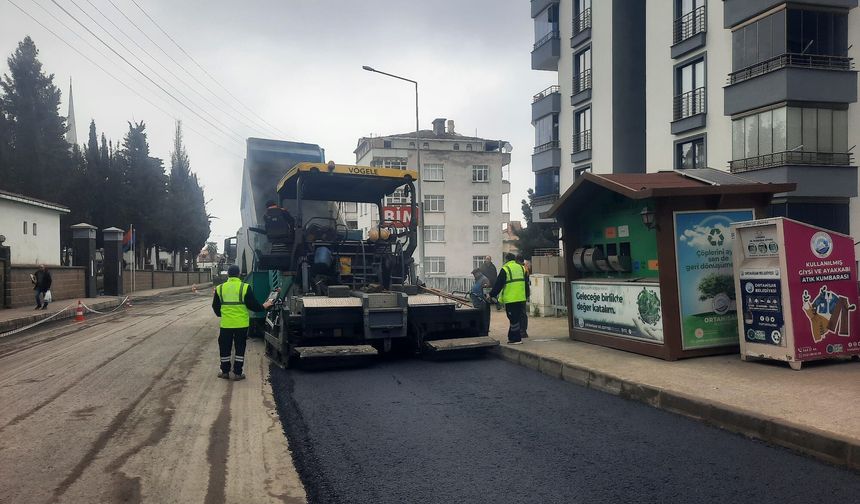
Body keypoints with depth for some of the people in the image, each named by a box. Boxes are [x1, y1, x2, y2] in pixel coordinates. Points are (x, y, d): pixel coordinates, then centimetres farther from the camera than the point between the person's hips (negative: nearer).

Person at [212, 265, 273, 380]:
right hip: (241, 324, -2)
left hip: (226, 324, 2)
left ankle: (225, 372, 21)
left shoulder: (220, 288, 0)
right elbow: (252, 305, -7)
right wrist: (264, 306, 11)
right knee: (240, 348, 8)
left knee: (225, 348, 14)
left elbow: (215, 307, 10)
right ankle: (237, 373, 10)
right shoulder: (245, 287, -9)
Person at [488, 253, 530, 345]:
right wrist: (527, 295, 27)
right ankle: (512, 337, 19)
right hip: (521, 298, 7)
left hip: (510, 299, -7)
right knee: (516, 318, 13)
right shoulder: (521, 268, 12)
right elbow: (526, 283, 18)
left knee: (513, 319, -2)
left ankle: (516, 339, -1)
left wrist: (492, 295, 3)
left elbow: (498, 284, -7)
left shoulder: (505, 269, -8)